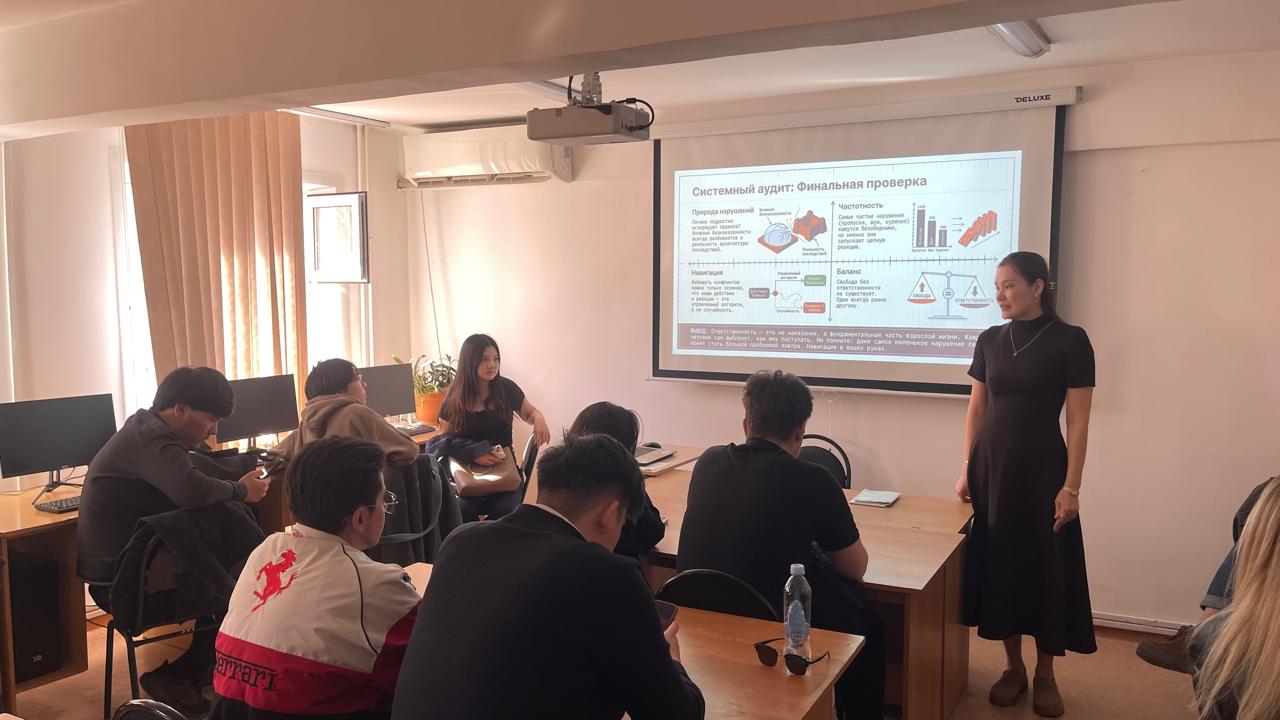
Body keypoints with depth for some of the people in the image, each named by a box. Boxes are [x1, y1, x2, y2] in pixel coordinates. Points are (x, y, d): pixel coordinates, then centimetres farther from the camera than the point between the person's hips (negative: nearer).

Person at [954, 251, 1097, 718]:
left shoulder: (1070, 341, -7)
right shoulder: (990, 340, 6)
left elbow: (1078, 422, -8)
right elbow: (976, 409, 10)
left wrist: (1071, 486, -12)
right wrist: (966, 469, 5)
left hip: (1041, 466, -4)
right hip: (990, 464, 4)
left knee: (1044, 567, 4)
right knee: (998, 563, 8)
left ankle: (1045, 675, 20)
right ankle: (1013, 667, 22)